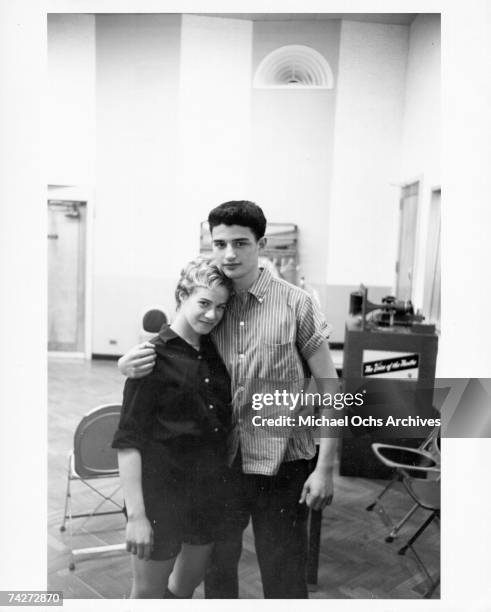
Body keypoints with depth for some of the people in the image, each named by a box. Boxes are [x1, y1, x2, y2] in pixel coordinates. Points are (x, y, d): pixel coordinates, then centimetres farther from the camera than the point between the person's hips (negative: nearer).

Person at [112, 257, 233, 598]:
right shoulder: (156, 356, -15)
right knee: (148, 592, 11)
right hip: (162, 491, -6)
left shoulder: (215, 352, 3)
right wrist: (136, 514, -19)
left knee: (189, 581, 22)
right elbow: (128, 440, -16)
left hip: (210, 489, 6)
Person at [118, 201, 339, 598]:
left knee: (283, 579, 13)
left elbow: (328, 386, -7)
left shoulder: (296, 304, -10)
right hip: (219, 462, 3)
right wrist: (128, 364, -19)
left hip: (282, 465, -3)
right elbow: (154, 355, 5)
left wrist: (325, 468, -10)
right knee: (216, 566, 22)